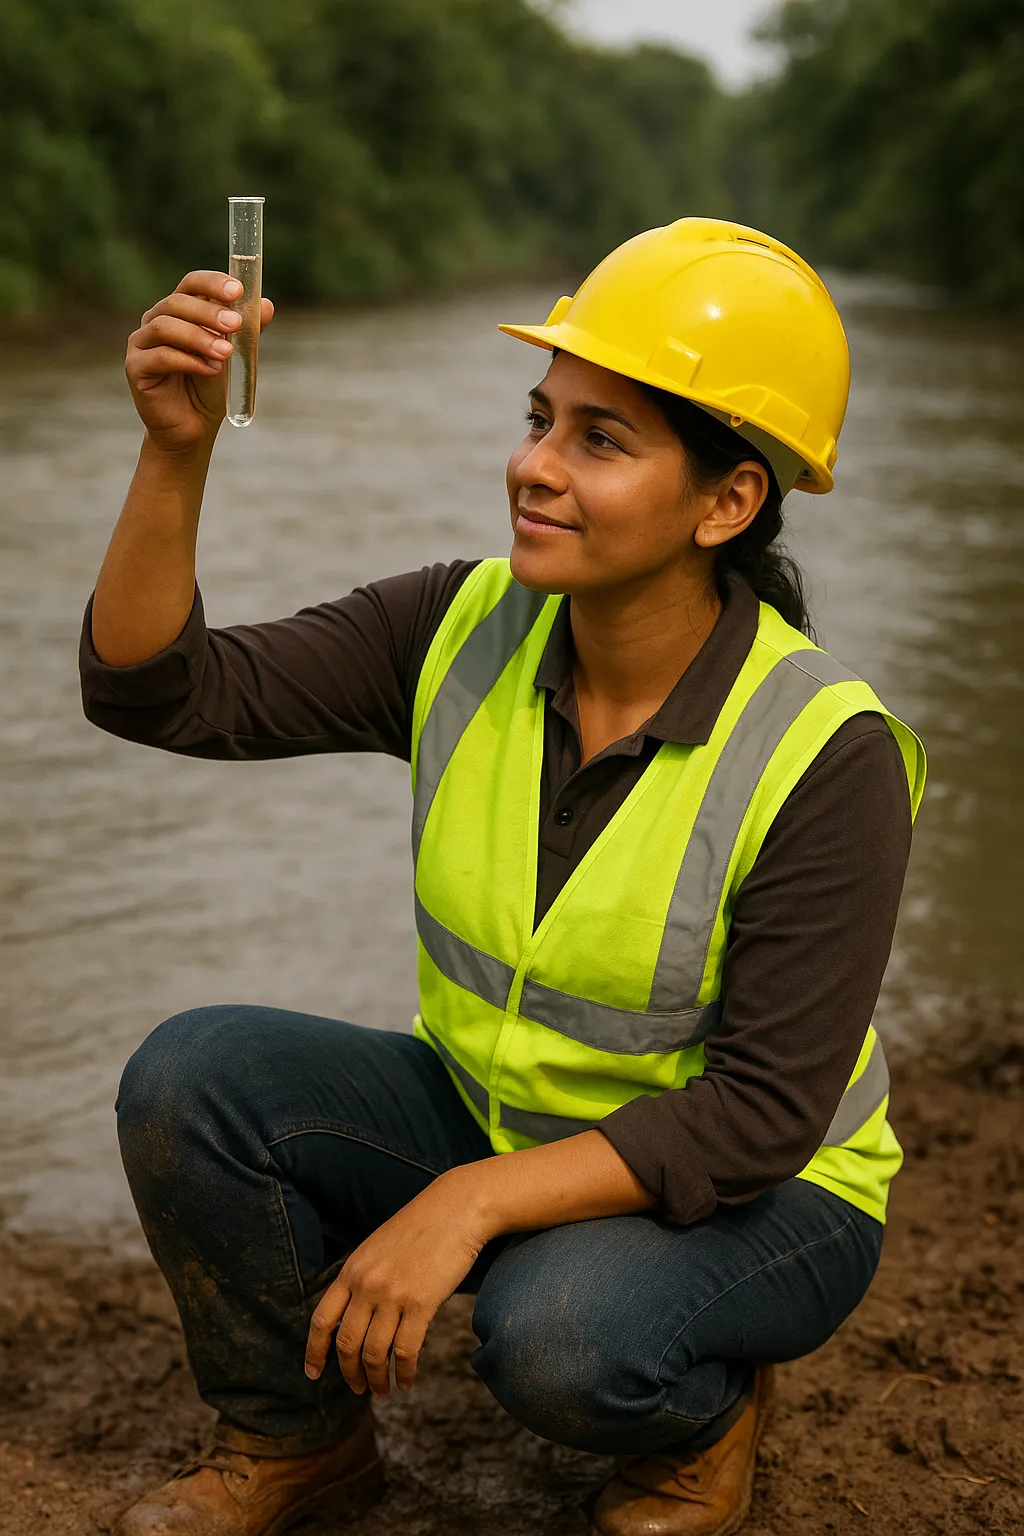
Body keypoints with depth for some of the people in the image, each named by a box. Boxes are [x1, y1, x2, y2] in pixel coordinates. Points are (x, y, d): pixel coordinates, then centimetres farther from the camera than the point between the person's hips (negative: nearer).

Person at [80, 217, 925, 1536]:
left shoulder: (824, 757, -25)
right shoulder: (464, 632, -12)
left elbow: (762, 1115, -25)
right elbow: (161, 692, -15)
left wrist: (470, 1203, -33)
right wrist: (177, 449, -31)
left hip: (757, 1197, -4)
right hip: (486, 1119, 5)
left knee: (556, 1334, -36)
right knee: (189, 1078, -17)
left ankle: (703, 1418, 2)